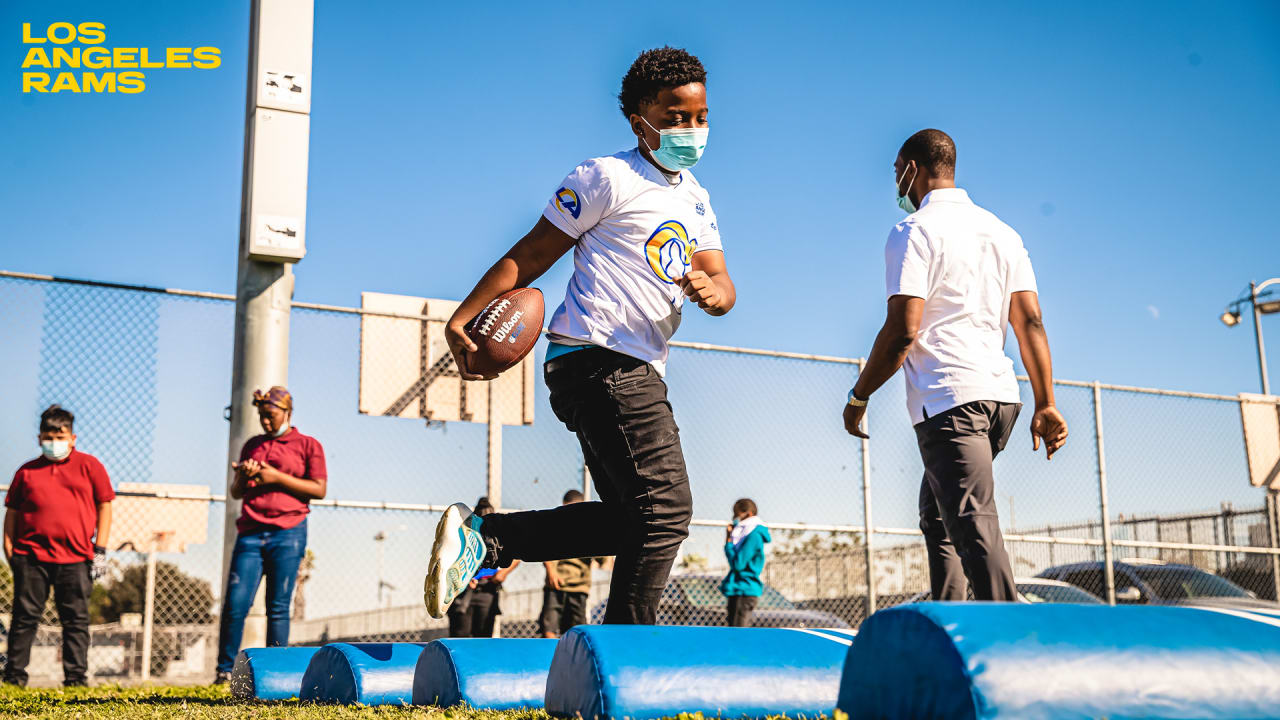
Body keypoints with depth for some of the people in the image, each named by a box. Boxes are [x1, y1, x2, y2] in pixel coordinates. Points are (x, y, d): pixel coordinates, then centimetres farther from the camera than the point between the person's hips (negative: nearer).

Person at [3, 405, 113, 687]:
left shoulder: (89, 466, 8)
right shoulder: (27, 471, 12)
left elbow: (104, 506, 7)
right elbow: (11, 512, 15)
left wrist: (100, 549, 1)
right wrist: (9, 551, 7)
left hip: (75, 558, -1)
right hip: (31, 557, 1)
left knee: (76, 620, 2)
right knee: (25, 617, 4)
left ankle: (76, 677, 8)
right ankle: (14, 675, 14)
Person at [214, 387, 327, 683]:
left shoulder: (308, 445, 7)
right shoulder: (252, 445, 21)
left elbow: (319, 489, -3)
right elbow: (235, 493, 23)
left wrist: (276, 477, -9)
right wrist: (242, 477, -1)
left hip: (288, 534, -3)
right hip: (250, 533, 3)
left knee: (278, 607, -4)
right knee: (235, 602, -6)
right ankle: (225, 670, 3)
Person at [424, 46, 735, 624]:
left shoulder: (695, 198, 20)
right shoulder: (608, 178, -4)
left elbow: (724, 287, 12)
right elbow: (530, 256, -3)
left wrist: (710, 290, -13)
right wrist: (461, 320, -9)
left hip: (636, 371, 9)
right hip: (599, 358, -9)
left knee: (630, 519, 10)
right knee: (664, 509, -14)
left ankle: (484, 538, 8)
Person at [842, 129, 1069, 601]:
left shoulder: (913, 231, -4)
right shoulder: (1001, 231, 18)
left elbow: (903, 330, -13)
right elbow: (1030, 322, 11)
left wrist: (858, 397, -2)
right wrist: (1046, 405, 9)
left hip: (947, 399, -8)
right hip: (1001, 393, 8)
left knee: (975, 528, -14)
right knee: (937, 518, 20)